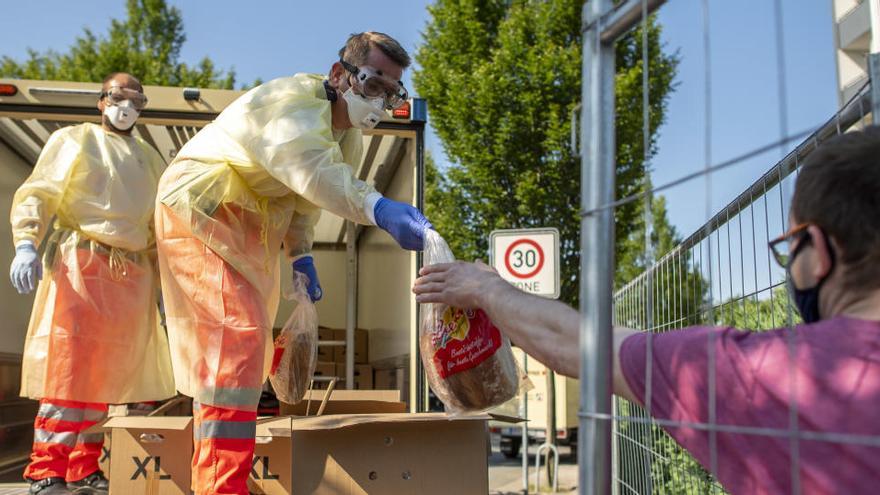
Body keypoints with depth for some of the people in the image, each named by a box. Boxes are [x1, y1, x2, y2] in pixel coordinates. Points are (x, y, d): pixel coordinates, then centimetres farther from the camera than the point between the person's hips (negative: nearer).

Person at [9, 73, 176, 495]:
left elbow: (158, 228, 24)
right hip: (79, 263, -5)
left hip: (131, 275, 5)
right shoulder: (73, 139, 8)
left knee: (108, 374, 5)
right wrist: (26, 244, -17)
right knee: (67, 369, -10)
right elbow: (35, 193, -1)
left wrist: (161, 281, 17)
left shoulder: (150, 158, 22)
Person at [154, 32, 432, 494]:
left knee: (236, 338, 14)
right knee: (239, 331, -23)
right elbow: (312, 170, -46)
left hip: (246, 227, 10)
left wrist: (300, 254, 0)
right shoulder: (295, 100, -25)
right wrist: (379, 209, -60)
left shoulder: (349, 137, 7)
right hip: (199, 208, -10)